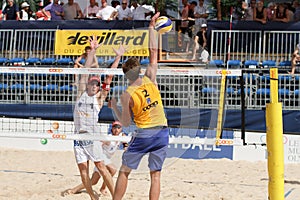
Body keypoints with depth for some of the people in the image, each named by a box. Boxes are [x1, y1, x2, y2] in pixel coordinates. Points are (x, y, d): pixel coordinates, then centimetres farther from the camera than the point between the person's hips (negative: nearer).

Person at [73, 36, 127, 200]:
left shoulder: (99, 98, 6)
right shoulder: (81, 93, 11)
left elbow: (109, 77, 3)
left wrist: (118, 57, 0)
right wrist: (92, 51, 3)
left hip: (92, 135, -3)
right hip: (78, 135, 3)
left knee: (101, 167, -7)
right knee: (83, 168, 0)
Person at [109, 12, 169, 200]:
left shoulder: (126, 95, -9)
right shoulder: (150, 79, -4)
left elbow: (126, 122, -2)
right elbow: (154, 52, 6)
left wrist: (114, 107, 13)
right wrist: (151, 27, 11)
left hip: (143, 134, -3)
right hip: (162, 132, 3)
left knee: (124, 171, 11)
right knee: (156, 174, 7)